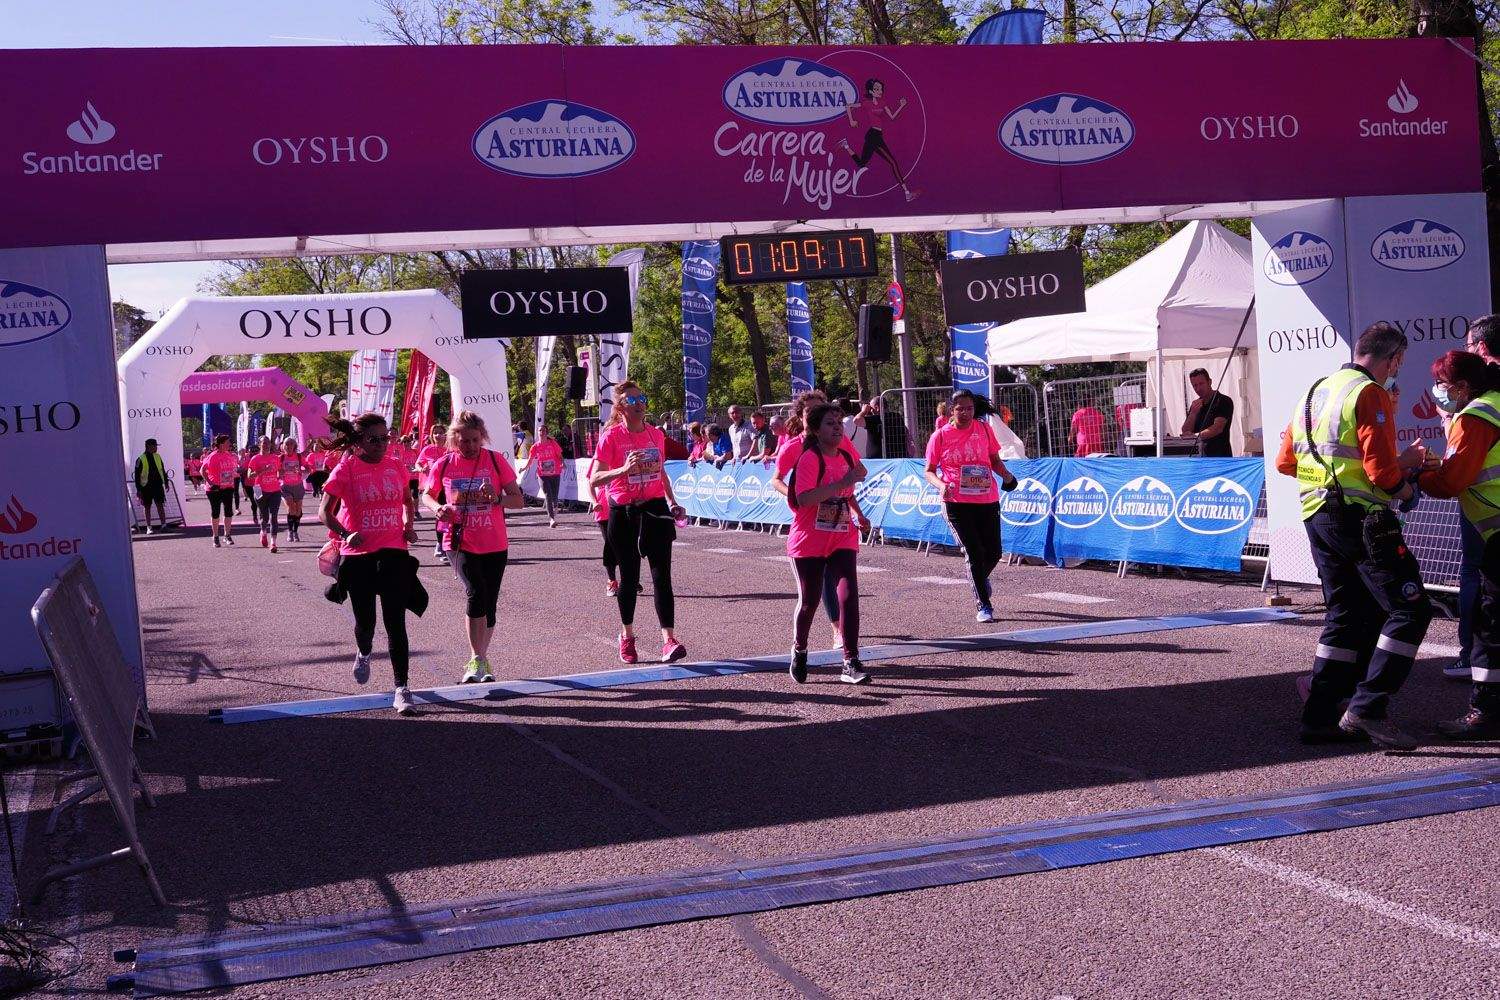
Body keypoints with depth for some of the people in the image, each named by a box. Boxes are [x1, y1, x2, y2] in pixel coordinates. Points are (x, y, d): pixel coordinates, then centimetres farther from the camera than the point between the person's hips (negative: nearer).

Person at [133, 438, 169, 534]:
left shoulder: (157, 457, 8)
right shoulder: (141, 459, -7)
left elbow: (163, 470, 18)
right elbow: (137, 475, -6)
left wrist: (166, 482, 15)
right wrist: (138, 489, -8)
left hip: (158, 486, 3)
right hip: (146, 487, -3)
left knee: (160, 505, -1)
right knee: (147, 507, 5)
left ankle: (163, 525, 0)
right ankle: (148, 528, 10)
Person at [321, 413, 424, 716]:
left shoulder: (395, 468, 5)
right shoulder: (347, 469, -6)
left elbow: (408, 501, 23)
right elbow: (325, 512, -4)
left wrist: (409, 525, 5)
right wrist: (345, 534, -21)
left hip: (393, 552, 2)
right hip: (358, 555, -2)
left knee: (396, 622, -5)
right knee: (365, 621, 10)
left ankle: (401, 690, -3)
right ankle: (364, 654, 46)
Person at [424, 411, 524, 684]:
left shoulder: (496, 460, -2)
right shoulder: (444, 465, 0)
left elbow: (519, 500, 0)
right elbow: (427, 495, 15)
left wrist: (496, 498, -21)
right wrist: (438, 508, -8)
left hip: (494, 545, 1)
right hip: (460, 543, -1)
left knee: (489, 603, 8)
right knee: (475, 592, -23)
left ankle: (480, 661, 25)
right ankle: (477, 659, -17)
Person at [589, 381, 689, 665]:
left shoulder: (655, 434, 6)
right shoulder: (611, 436, -8)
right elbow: (594, 479, -15)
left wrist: (673, 503, 11)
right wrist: (624, 469, -29)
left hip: (654, 509, 3)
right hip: (623, 513, -2)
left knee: (662, 576, -7)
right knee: (630, 577, 8)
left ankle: (668, 640, -11)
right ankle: (627, 636, 28)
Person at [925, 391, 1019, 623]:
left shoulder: (984, 429, 4)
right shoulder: (940, 435, -3)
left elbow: (994, 459, 13)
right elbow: (930, 471, 2)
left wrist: (1006, 475, -7)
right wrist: (941, 485, -19)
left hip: (987, 500, 3)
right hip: (956, 502, -3)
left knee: (993, 553, 7)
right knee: (974, 552, -8)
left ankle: (979, 579, 42)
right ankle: (984, 606, 3)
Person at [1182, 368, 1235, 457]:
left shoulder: (1224, 401, -5)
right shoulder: (1197, 405, 16)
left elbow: (1218, 428, -18)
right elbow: (1185, 432, 9)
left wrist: (1197, 435, -32)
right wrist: (1193, 413, -7)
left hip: (1221, 457, -6)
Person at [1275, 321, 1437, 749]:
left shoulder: (1316, 392, 17)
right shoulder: (1370, 394, -10)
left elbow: (1286, 462, 21)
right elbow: (1381, 471, -16)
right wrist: (1404, 490, 3)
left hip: (1316, 518, 9)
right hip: (1361, 516, -9)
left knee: (1345, 615, 15)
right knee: (1409, 609, -6)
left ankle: (1319, 717, 13)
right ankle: (1368, 709, -13)